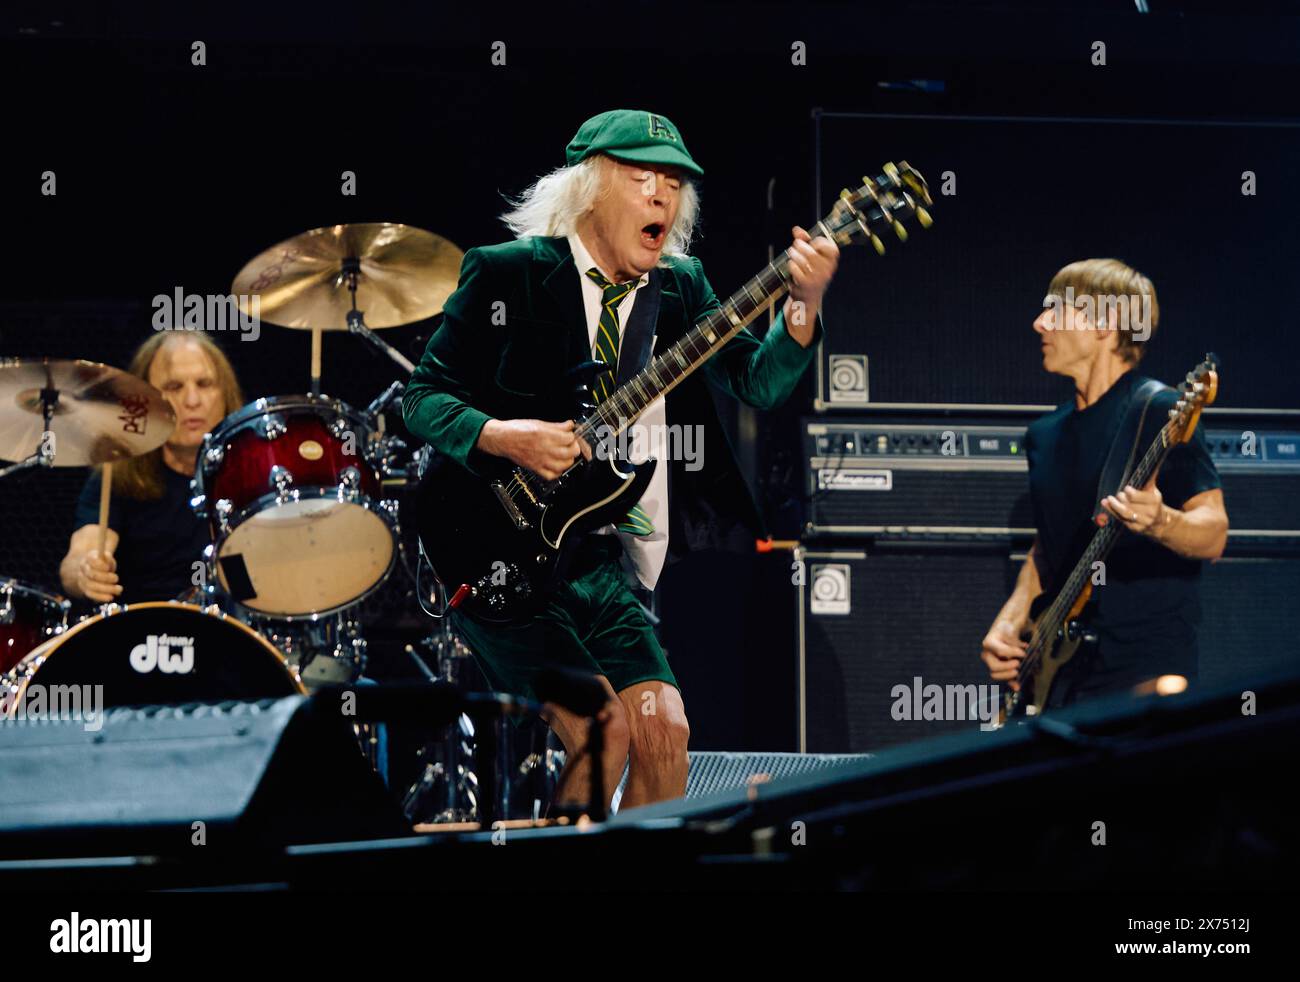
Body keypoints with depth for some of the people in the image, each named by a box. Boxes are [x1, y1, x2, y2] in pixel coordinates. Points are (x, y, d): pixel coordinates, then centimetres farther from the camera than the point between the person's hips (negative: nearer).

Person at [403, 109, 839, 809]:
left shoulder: (679, 288, 10)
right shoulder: (506, 275, -4)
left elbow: (759, 383, -2)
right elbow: (424, 395, -3)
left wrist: (803, 305, -21)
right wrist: (501, 437, -22)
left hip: (603, 565, 5)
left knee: (664, 732, -7)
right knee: (604, 731, -19)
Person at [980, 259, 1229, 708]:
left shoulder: (1157, 412, -7)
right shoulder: (1045, 435, 15)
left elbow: (1213, 535, -12)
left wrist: (1160, 522, -32)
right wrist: (1010, 620, 9)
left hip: (1145, 671, -7)